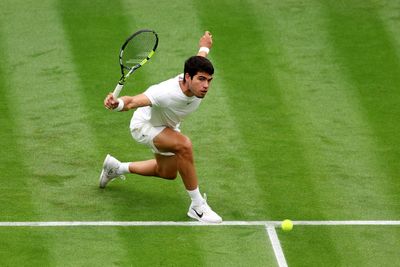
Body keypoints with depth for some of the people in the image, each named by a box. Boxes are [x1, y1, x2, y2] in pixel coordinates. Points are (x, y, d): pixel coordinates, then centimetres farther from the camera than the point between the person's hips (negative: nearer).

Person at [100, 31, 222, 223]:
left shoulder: (199, 83, -26)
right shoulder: (166, 94, -45)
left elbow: (199, 58, -3)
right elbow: (133, 101, -50)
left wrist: (204, 47, 20)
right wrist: (117, 104, -73)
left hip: (168, 126, 8)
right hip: (144, 125, -8)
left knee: (167, 173, 25)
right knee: (184, 145, -35)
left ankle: (116, 168, 48)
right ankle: (197, 206, -22)